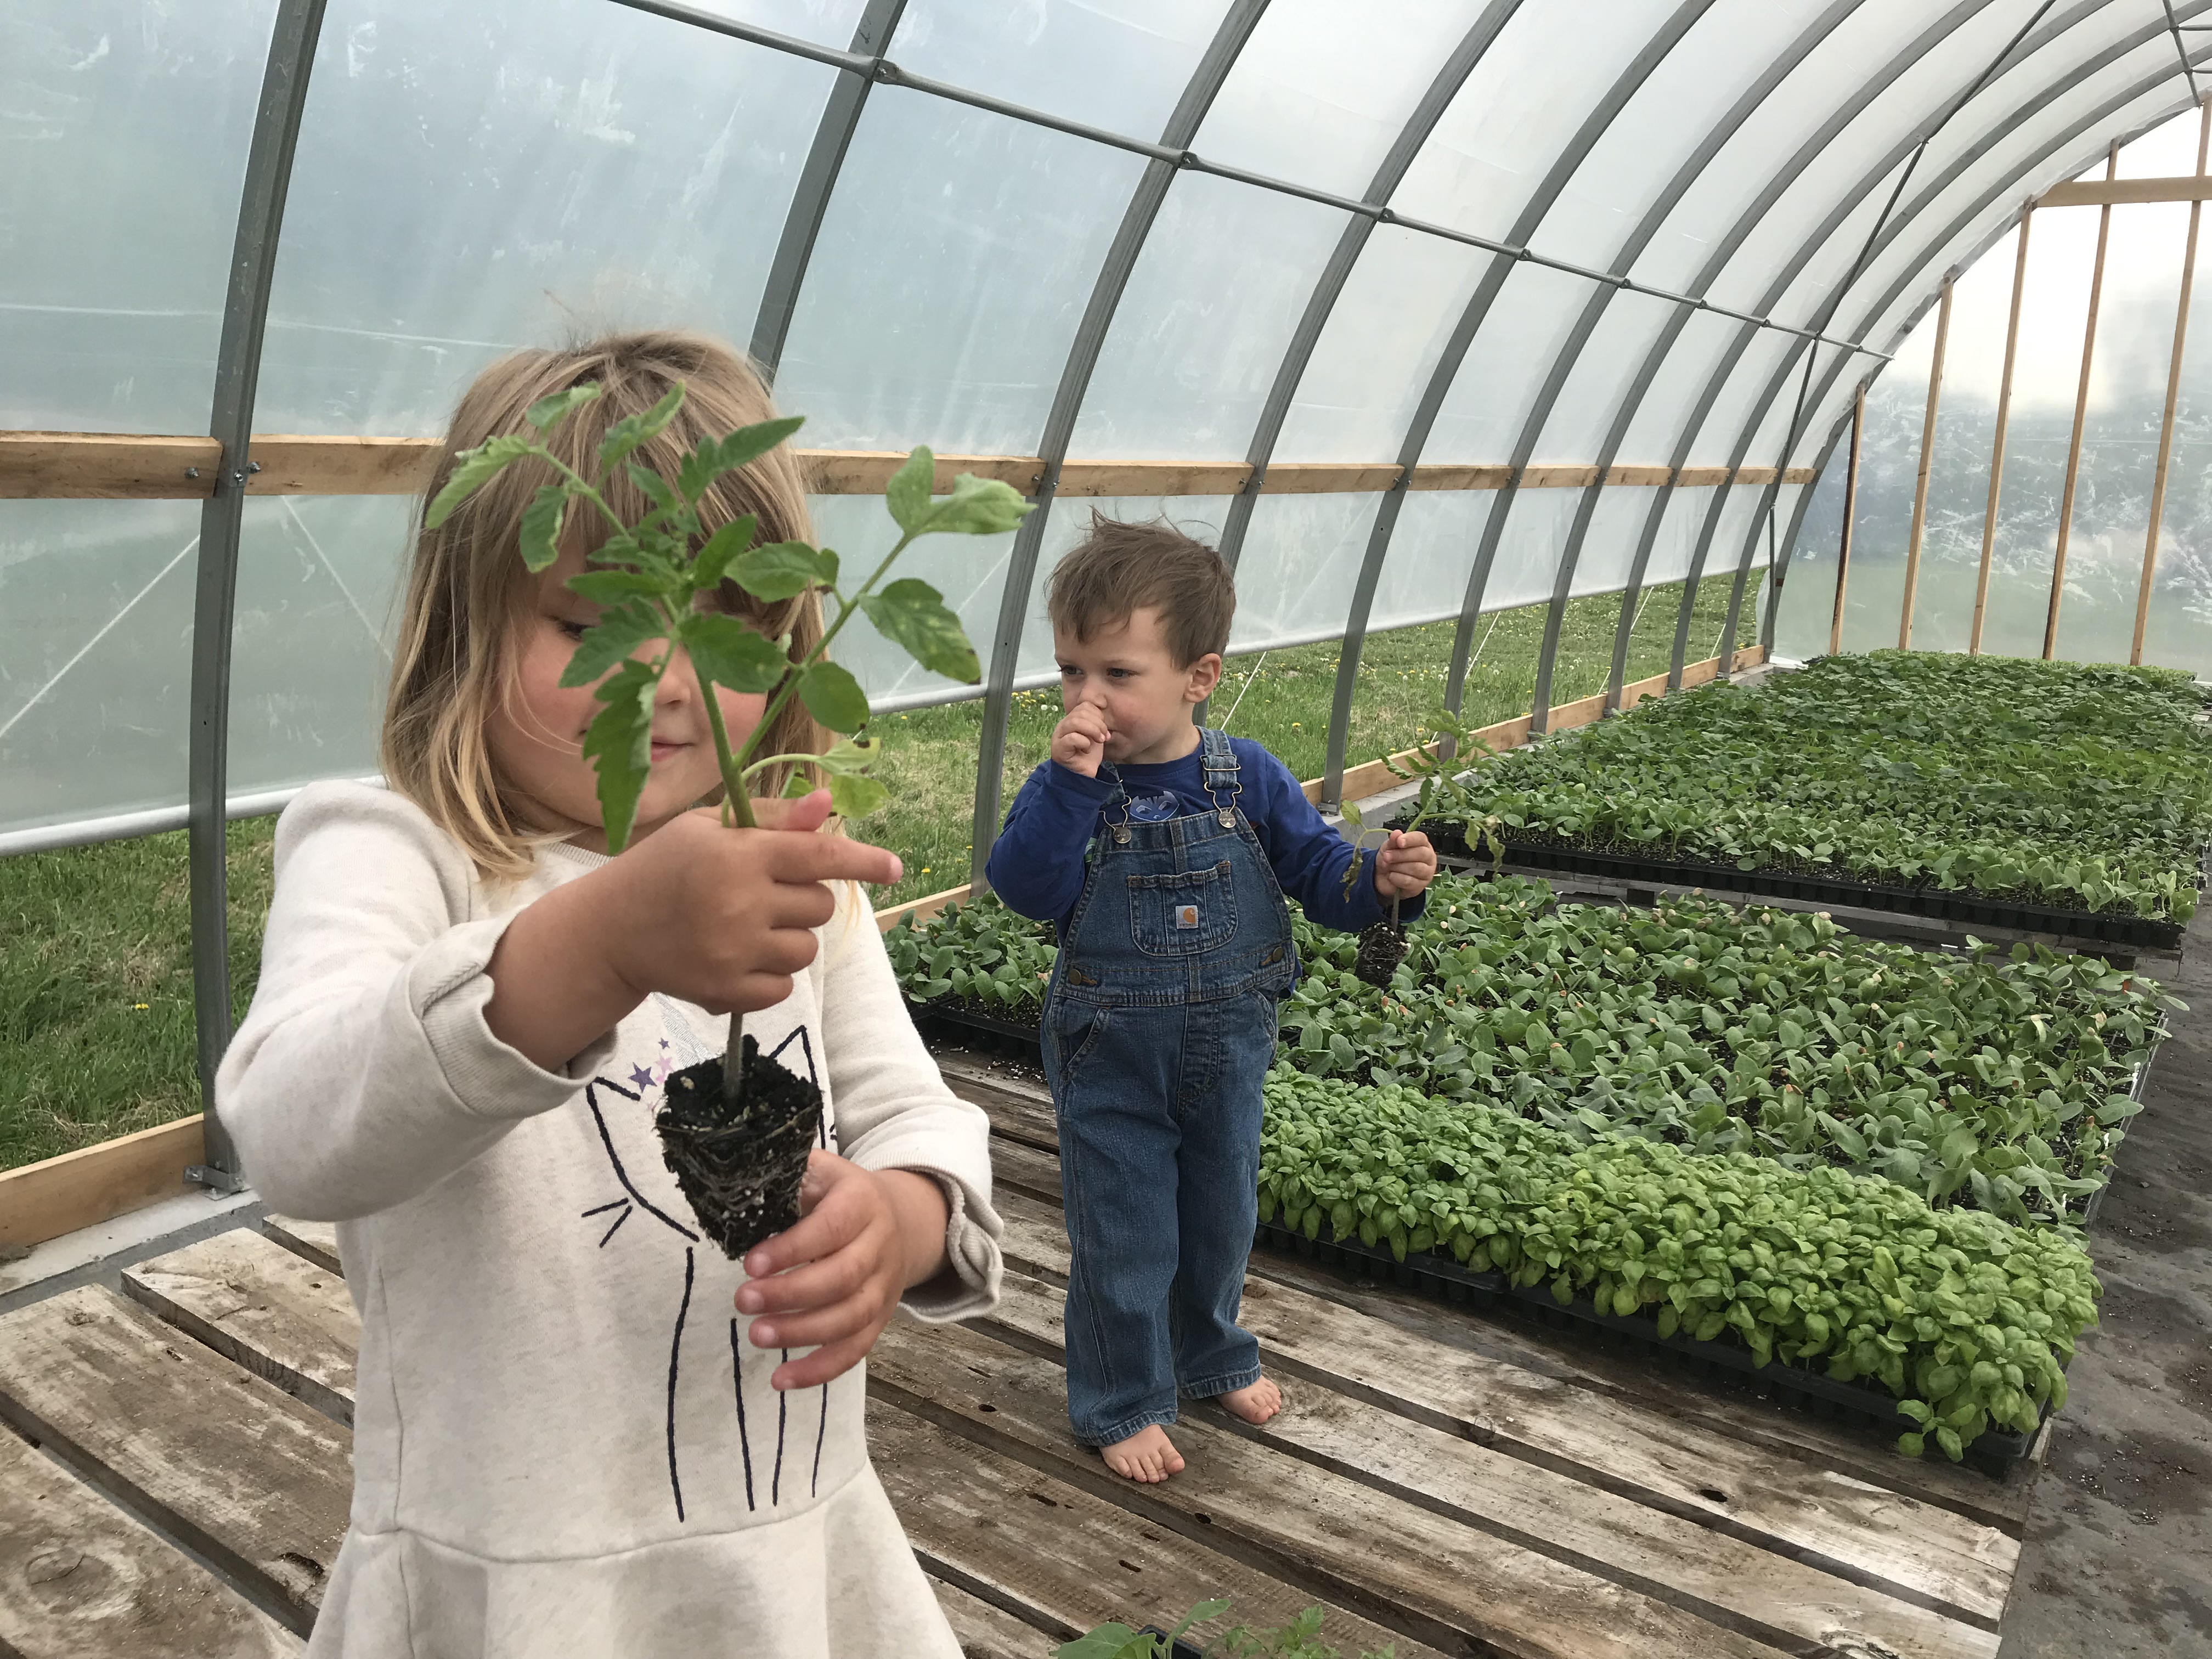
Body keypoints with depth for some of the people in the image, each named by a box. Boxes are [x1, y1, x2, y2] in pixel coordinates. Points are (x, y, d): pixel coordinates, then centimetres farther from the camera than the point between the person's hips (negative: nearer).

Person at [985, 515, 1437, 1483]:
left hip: (1226, 1049, 3)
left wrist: (1381, 881, -24)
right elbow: (1027, 887, -29)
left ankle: (1213, 1355, 49)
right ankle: (1121, 1403, 31)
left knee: (1222, 1219, 22)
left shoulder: (1248, 779, -11)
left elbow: (1315, 866, -3)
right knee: (1122, 1239, 9)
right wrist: (1069, 783, -39)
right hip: (1108, 1059, -2)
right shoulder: (1071, 788, -15)